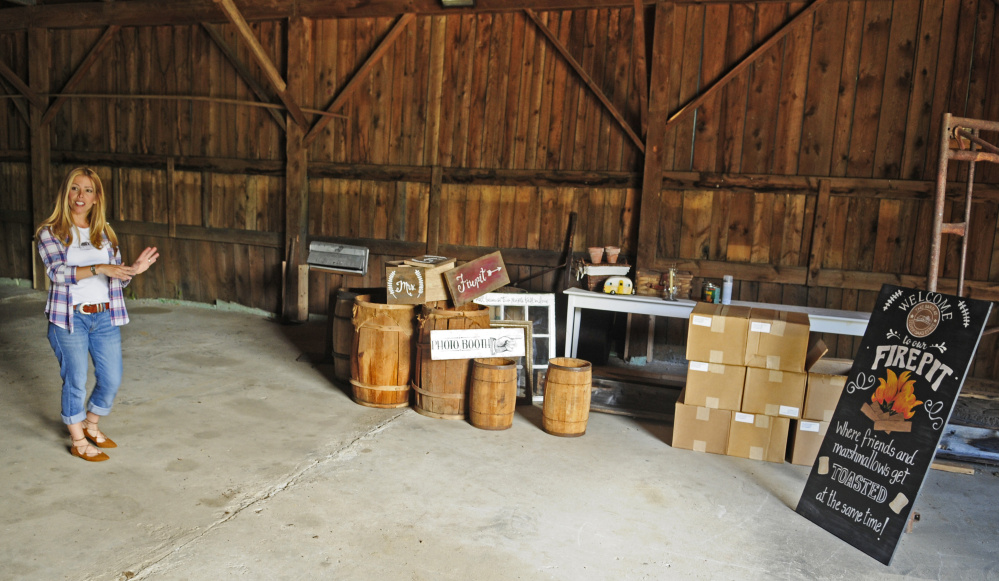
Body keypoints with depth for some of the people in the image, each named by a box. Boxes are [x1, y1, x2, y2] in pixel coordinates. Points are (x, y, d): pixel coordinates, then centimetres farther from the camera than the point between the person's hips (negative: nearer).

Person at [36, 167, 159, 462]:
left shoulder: (105, 232, 9)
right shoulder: (50, 232, -3)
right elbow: (58, 272, -18)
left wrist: (133, 269, -11)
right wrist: (100, 268, -29)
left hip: (105, 316, 4)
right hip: (69, 318, -4)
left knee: (112, 379, 8)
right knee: (76, 381, 3)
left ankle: (91, 425, 34)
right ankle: (78, 441, 22)